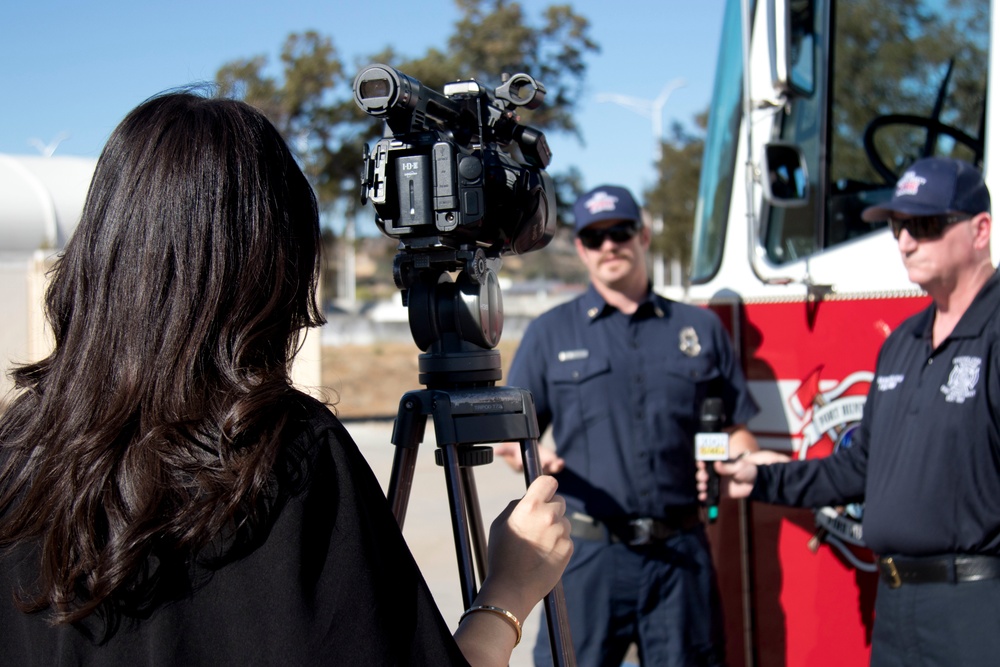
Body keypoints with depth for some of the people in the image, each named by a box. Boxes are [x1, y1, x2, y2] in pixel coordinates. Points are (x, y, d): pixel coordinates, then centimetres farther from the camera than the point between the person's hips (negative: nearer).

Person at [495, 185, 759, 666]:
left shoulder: (700, 328, 12)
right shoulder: (550, 333, 9)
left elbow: (737, 426, 13)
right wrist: (526, 454, -17)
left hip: (680, 555, 2)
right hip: (588, 554, -1)